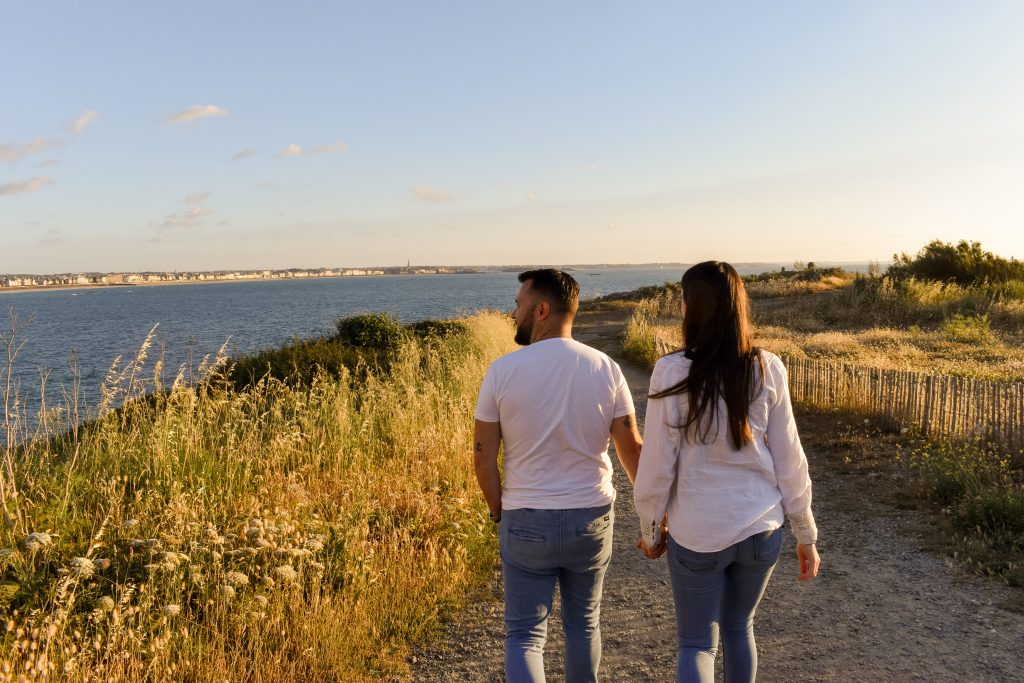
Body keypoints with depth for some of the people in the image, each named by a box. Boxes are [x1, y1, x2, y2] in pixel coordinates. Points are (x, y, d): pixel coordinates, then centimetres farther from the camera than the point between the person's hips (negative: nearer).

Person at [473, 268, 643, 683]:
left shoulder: (502, 371, -11)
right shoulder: (606, 369, -6)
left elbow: (483, 459, -7)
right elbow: (632, 448, -3)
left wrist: (499, 512, 8)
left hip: (525, 523, -2)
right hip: (591, 519, 2)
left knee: (524, 634, 9)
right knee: (584, 624, 21)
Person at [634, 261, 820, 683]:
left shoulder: (672, 372, -15)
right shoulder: (768, 370, -6)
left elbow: (657, 466, -10)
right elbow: (790, 462, -1)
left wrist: (650, 530, 6)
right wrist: (806, 535, 10)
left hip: (696, 534, -3)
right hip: (761, 529, 3)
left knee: (697, 643, 12)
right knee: (739, 628, 24)